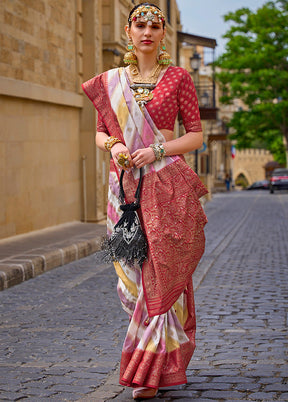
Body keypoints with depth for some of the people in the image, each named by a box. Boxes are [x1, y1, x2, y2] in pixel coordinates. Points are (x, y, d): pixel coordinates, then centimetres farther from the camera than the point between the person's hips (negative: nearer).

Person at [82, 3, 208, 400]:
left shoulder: (177, 78, 3)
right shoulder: (110, 81, 11)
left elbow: (197, 135, 2)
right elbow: (100, 132, 16)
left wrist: (157, 150, -13)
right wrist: (113, 146, -7)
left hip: (168, 186, -3)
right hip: (125, 185, 3)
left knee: (162, 276, -6)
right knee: (133, 276, 4)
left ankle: (150, 370, 0)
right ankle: (165, 355, 21)